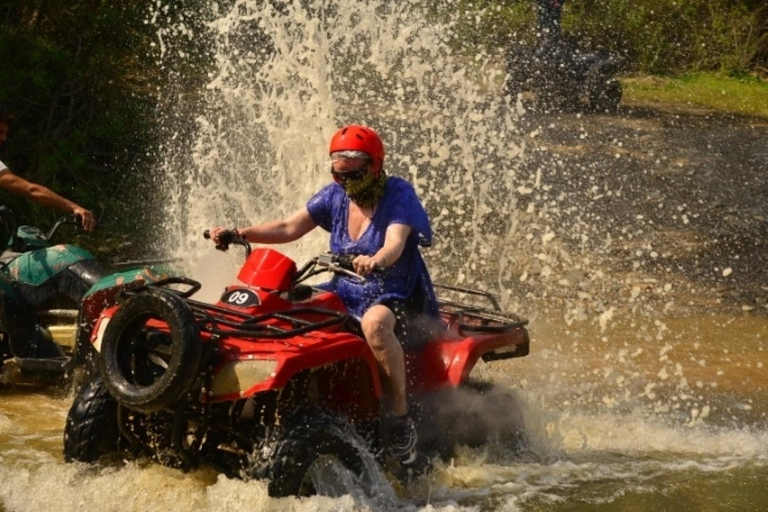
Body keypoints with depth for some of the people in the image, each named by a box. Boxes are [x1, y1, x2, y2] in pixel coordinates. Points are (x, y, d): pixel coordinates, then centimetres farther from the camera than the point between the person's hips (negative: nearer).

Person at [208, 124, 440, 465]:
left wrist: (376, 261, -51)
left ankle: (401, 418, -31)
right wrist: (240, 234, -9)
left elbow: (395, 244, -28)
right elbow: (290, 227, 5)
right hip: (345, 293, 7)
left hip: (396, 297, -6)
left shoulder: (398, 194, -10)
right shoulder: (335, 196, 7)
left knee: (374, 322, -41)